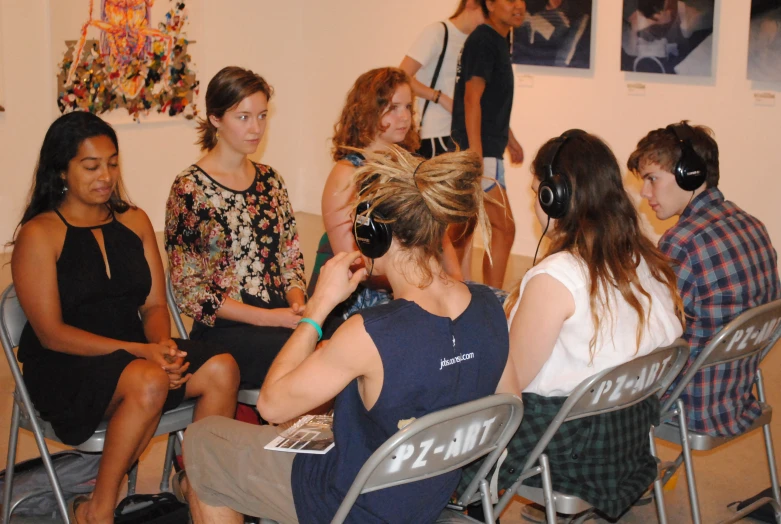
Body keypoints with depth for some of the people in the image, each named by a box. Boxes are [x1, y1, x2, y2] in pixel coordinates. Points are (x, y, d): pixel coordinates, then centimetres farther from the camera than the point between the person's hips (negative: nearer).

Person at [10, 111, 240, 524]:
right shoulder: (39, 234, -6)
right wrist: (140, 351, -20)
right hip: (63, 367, -5)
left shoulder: (134, 221, 12)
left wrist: (163, 344, -14)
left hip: (135, 353, 6)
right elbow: (51, 333, -12)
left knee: (221, 369, -21)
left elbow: (154, 305, 10)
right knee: (148, 382, -36)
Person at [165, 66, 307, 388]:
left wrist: (297, 302, -5)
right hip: (224, 331, -5)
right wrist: (267, 317, -13)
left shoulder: (270, 180, 14)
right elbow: (189, 291, -7)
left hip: (280, 318, 6)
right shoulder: (190, 189, -4)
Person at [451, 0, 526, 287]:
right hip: (479, 151, -9)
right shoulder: (484, 41, -14)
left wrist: (508, 137, 27)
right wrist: (476, 155, -24)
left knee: (464, 228, 14)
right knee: (504, 229, -8)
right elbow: (472, 99, -20)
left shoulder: (499, 40, 14)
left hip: (487, 149, 9)